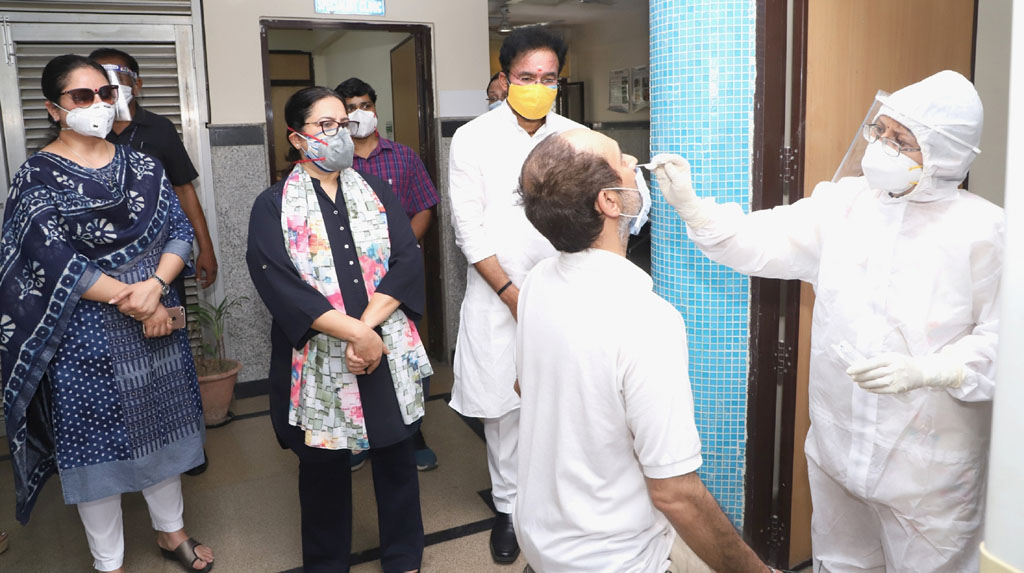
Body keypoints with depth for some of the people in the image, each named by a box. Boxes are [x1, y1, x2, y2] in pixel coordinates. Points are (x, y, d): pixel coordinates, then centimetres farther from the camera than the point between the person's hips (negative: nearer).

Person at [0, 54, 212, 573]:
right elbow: (54, 260, -15)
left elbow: (179, 231, -1)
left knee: (161, 424, 15)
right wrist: (133, 300, -16)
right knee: (95, 438, 7)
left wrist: (155, 286, -18)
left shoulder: (142, 166, 6)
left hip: (158, 320, 4)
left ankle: (170, 530, 36)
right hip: (85, 332, -4)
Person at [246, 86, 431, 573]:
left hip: (388, 353, 2)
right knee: (323, 466, 13)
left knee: (396, 458, 12)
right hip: (318, 362, -2)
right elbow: (279, 284, -14)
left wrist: (370, 326, -17)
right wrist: (355, 333, -21)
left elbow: (407, 261, -3)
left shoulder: (377, 194, 8)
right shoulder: (273, 207, -1)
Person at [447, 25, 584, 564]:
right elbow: (469, 230, -6)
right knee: (504, 405, 7)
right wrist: (512, 293, -10)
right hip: (498, 295, -1)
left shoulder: (573, 137, 4)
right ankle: (508, 507, 25)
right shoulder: (473, 139, -2)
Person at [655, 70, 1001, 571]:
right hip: (836, 445, 4)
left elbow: (998, 341, -12)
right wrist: (690, 205, -17)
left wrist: (924, 371, -25)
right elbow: (760, 240, -4)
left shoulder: (984, 230, -12)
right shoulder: (844, 203, 0)